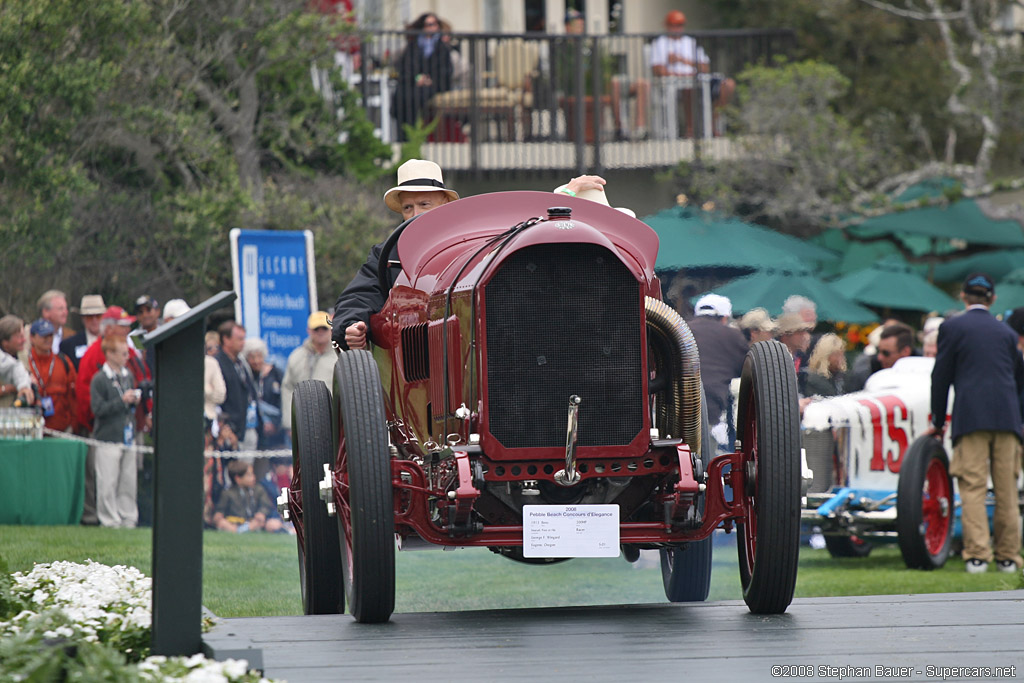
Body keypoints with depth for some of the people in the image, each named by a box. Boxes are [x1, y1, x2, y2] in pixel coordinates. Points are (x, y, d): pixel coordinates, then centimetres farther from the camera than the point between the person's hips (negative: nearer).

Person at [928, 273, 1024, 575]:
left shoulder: (952, 327, 5)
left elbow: (941, 377, 4)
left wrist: (938, 421, 11)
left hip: (971, 418, -3)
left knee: (973, 488, -6)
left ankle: (977, 555, -13)